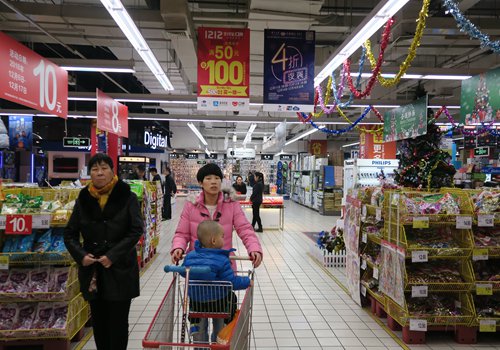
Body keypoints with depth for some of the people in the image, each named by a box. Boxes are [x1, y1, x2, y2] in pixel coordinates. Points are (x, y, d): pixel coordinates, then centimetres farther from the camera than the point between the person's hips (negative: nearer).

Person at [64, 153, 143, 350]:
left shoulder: (126, 197, -6)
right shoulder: (84, 199, 4)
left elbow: (136, 231, -10)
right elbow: (70, 234, 8)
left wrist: (112, 256, -17)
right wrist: (80, 255, -8)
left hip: (120, 270, -3)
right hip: (92, 270, 3)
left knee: (118, 323, 6)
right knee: (99, 322, 15)